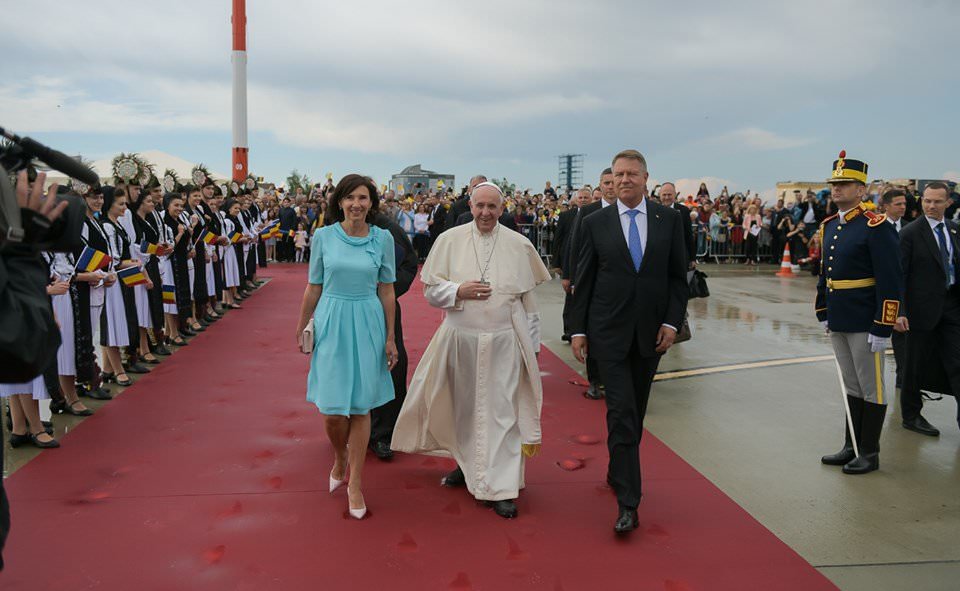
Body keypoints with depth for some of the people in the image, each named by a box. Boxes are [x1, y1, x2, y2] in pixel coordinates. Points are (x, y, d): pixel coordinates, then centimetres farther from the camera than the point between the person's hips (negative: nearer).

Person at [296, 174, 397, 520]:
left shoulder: (383, 239, 0)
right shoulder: (323, 237, -1)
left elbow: (386, 290, 4)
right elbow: (314, 288, 7)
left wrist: (390, 338, 4)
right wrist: (302, 326, 12)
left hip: (367, 325, 0)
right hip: (331, 323, 0)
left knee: (361, 407, 6)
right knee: (332, 411, -2)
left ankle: (354, 482, 21)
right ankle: (340, 459, 32)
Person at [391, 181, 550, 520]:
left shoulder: (519, 245, 1)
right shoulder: (449, 240, 1)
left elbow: (528, 299, 5)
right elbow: (430, 290, 3)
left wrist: (530, 346, 6)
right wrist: (459, 291, -16)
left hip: (504, 342, -1)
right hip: (460, 338, 1)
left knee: (501, 412, -1)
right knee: (463, 408, 13)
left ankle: (500, 487, 7)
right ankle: (468, 465, 35)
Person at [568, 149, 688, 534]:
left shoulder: (669, 220, 4)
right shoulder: (595, 223, 1)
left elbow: (678, 277, 6)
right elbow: (583, 282, 3)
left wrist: (672, 321, -4)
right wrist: (577, 329, -1)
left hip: (651, 331, 2)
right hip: (609, 331, -2)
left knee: (636, 411, 14)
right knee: (622, 412, -8)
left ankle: (617, 473, 35)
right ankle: (628, 502, -5)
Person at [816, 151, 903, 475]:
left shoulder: (876, 226, -13)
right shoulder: (829, 226, 10)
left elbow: (890, 281, -17)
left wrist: (882, 328, -19)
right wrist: (823, 313, 18)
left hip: (864, 323, -7)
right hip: (838, 322, 7)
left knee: (871, 388, 5)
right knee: (851, 386, 16)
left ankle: (869, 453, 17)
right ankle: (851, 447, 27)